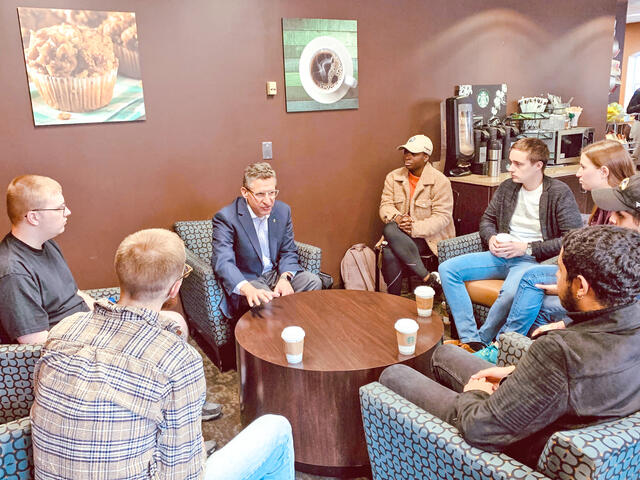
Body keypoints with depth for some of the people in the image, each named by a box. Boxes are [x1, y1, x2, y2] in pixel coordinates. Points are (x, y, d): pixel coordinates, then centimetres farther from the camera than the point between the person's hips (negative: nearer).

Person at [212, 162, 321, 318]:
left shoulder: (283, 210, 1)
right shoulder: (225, 217, -17)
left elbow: (289, 252, 5)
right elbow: (223, 262, -29)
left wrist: (285, 278, -19)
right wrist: (248, 289, -49)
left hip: (276, 273, 6)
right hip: (245, 280, -6)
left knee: (313, 281, -16)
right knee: (267, 300, -36)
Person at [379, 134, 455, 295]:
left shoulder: (440, 181, -6)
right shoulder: (393, 177, 9)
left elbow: (442, 217, -11)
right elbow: (385, 205, 4)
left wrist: (415, 228, -23)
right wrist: (396, 218, -19)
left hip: (429, 237, -4)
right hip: (400, 235, 4)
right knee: (389, 254, -31)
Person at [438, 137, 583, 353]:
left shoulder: (559, 193, -6)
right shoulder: (507, 187, 11)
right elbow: (487, 219, 22)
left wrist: (527, 248, -16)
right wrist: (491, 238, -2)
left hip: (533, 259, -6)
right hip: (502, 255, 7)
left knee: (511, 293, -40)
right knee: (447, 268, -13)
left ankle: (482, 341, -13)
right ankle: (470, 339, -19)